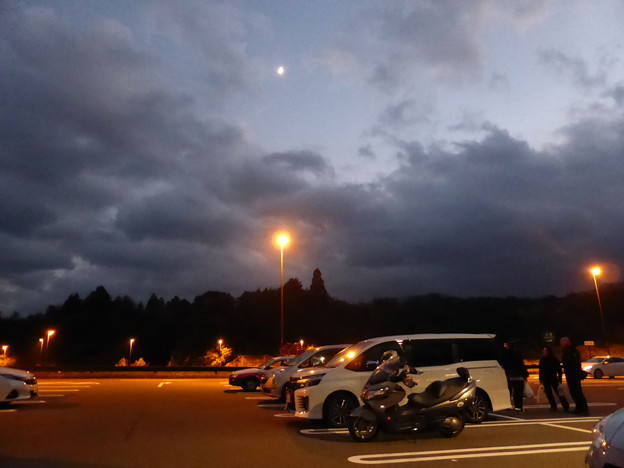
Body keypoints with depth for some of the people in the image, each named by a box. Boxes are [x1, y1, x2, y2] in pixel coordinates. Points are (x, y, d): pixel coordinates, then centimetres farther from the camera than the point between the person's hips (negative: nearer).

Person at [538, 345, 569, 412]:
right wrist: (541, 380, 5)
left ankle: (566, 406, -2)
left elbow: (559, 370, -4)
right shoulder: (542, 360, 3)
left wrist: (559, 380, -10)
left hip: (554, 379, -3)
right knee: (549, 394, 5)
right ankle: (553, 406, 15)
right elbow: (540, 371, 7)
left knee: (559, 393, -7)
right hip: (545, 380, 4)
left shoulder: (554, 360, -6)